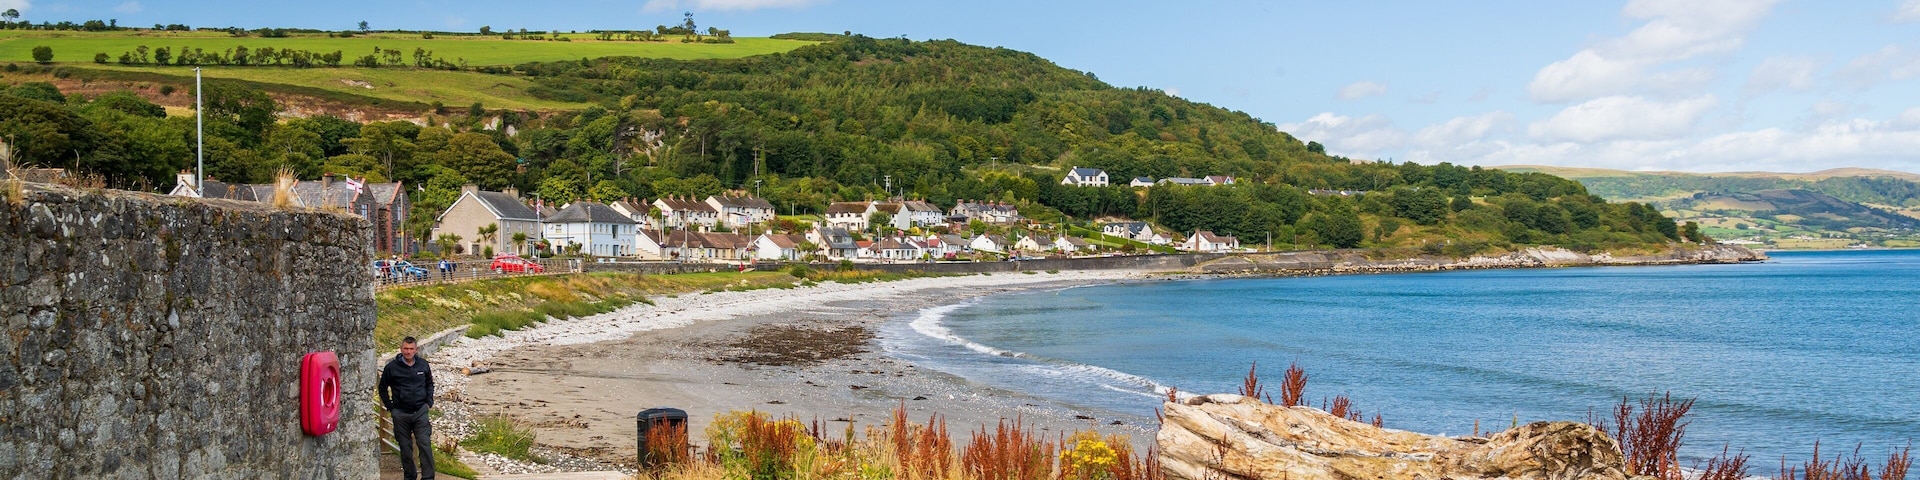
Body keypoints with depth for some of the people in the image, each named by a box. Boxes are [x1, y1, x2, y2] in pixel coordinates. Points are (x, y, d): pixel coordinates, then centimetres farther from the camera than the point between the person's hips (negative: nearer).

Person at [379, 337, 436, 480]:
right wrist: (390, 407, 3)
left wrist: (429, 402, 7)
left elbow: (429, 384, 18)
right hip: (401, 414, -1)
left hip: (420, 412, 1)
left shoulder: (423, 365, 2)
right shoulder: (392, 367, -5)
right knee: (405, 448, 7)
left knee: (425, 445, -7)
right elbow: (383, 388, 8)